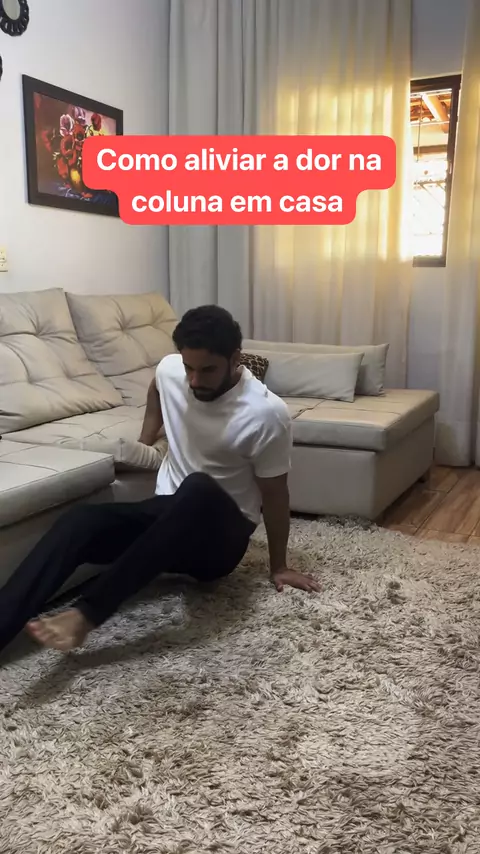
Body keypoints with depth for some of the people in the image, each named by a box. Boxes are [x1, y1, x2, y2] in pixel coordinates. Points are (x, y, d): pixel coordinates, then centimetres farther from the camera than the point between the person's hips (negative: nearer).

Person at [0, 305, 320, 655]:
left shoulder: (267, 413, -17)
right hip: (167, 513, 4)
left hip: (221, 534, -4)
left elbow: (274, 493, -6)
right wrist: (144, 444, 19)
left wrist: (279, 566, 1)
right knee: (82, 519, -27)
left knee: (199, 489, -41)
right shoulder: (170, 370, -3)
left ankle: (85, 613, -43)